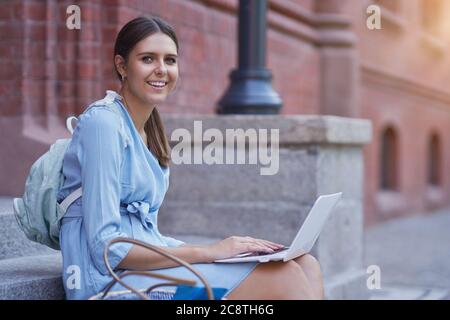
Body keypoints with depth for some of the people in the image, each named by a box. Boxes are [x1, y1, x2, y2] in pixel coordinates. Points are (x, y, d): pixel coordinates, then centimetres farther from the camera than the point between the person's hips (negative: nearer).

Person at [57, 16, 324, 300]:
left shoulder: (149, 130, 16)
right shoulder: (103, 123, -11)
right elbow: (107, 247, -18)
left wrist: (221, 248, 2)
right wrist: (206, 252, -17)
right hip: (108, 280, -8)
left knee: (306, 265, -7)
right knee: (285, 278, -20)